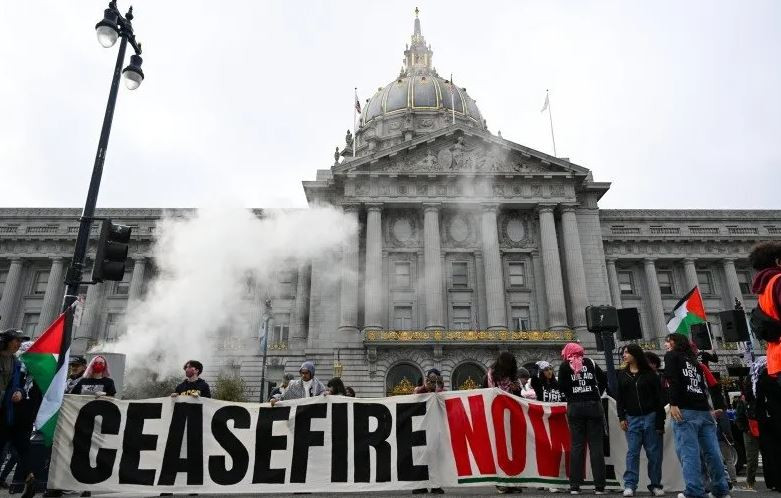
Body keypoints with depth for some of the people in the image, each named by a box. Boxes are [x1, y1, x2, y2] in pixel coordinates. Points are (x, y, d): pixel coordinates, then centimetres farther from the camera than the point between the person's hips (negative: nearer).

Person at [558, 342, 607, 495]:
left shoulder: (564, 365, 3)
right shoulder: (590, 362, 8)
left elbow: (562, 387, -4)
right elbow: (603, 379, 5)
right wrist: (597, 394, 12)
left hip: (574, 407, -1)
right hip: (593, 405, 1)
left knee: (576, 445, 4)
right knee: (596, 445, 3)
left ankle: (574, 486, 4)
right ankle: (599, 486, 4)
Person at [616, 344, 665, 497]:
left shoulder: (649, 374, 0)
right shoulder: (622, 374, 10)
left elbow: (658, 398, -1)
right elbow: (619, 398, 9)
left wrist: (660, 422, -5)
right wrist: (621, 418, 0)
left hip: (650, 417, -2)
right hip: (632, 418, 2)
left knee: (654, 452, 3)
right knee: (632, 452, -1)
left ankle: (655, 484, 13)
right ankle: (630, 485, 0)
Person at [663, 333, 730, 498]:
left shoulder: (671, 356, 7)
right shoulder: (695, 362, 27)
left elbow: (673, 379, -9)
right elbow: (708, 385, 21)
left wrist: (673, 404, -16)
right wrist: (718, 406, 20)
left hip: (685, 410, -7)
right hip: (704, 411, 7)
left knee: (689, 452, -11)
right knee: (712, 452, 7)